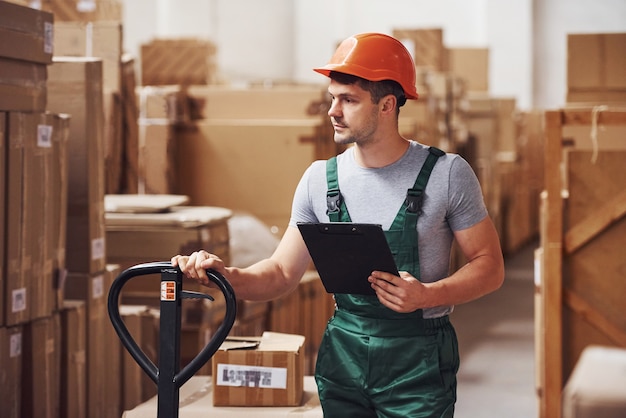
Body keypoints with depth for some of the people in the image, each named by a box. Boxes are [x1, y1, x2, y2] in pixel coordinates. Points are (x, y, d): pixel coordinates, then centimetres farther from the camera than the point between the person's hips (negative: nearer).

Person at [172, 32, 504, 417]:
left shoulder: (447, 174, -7)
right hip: (343, 356, 3)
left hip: (418, 360, -3)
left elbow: (490, 266, -4)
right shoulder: (320, 179, 3)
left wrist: (426, 295, -20)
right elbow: (283, 273, 3)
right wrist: (229, 277, -16)